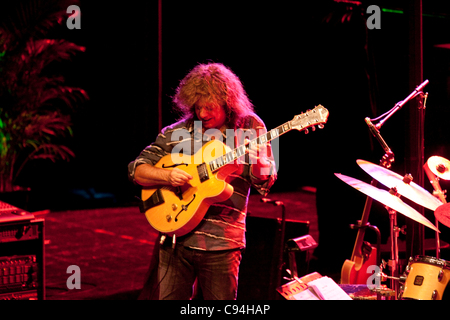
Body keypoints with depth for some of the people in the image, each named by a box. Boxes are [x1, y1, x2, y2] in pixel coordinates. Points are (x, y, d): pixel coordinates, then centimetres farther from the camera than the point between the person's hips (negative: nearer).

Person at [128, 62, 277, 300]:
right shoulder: (175, 133, 7)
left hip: (221, 245, -2)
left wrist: (254, 159, -24)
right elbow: (136, 170, 7)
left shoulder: (249, 127, 3)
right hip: (176, 239, 2)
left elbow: (265, 183, -2)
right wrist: (167, 175, -12)